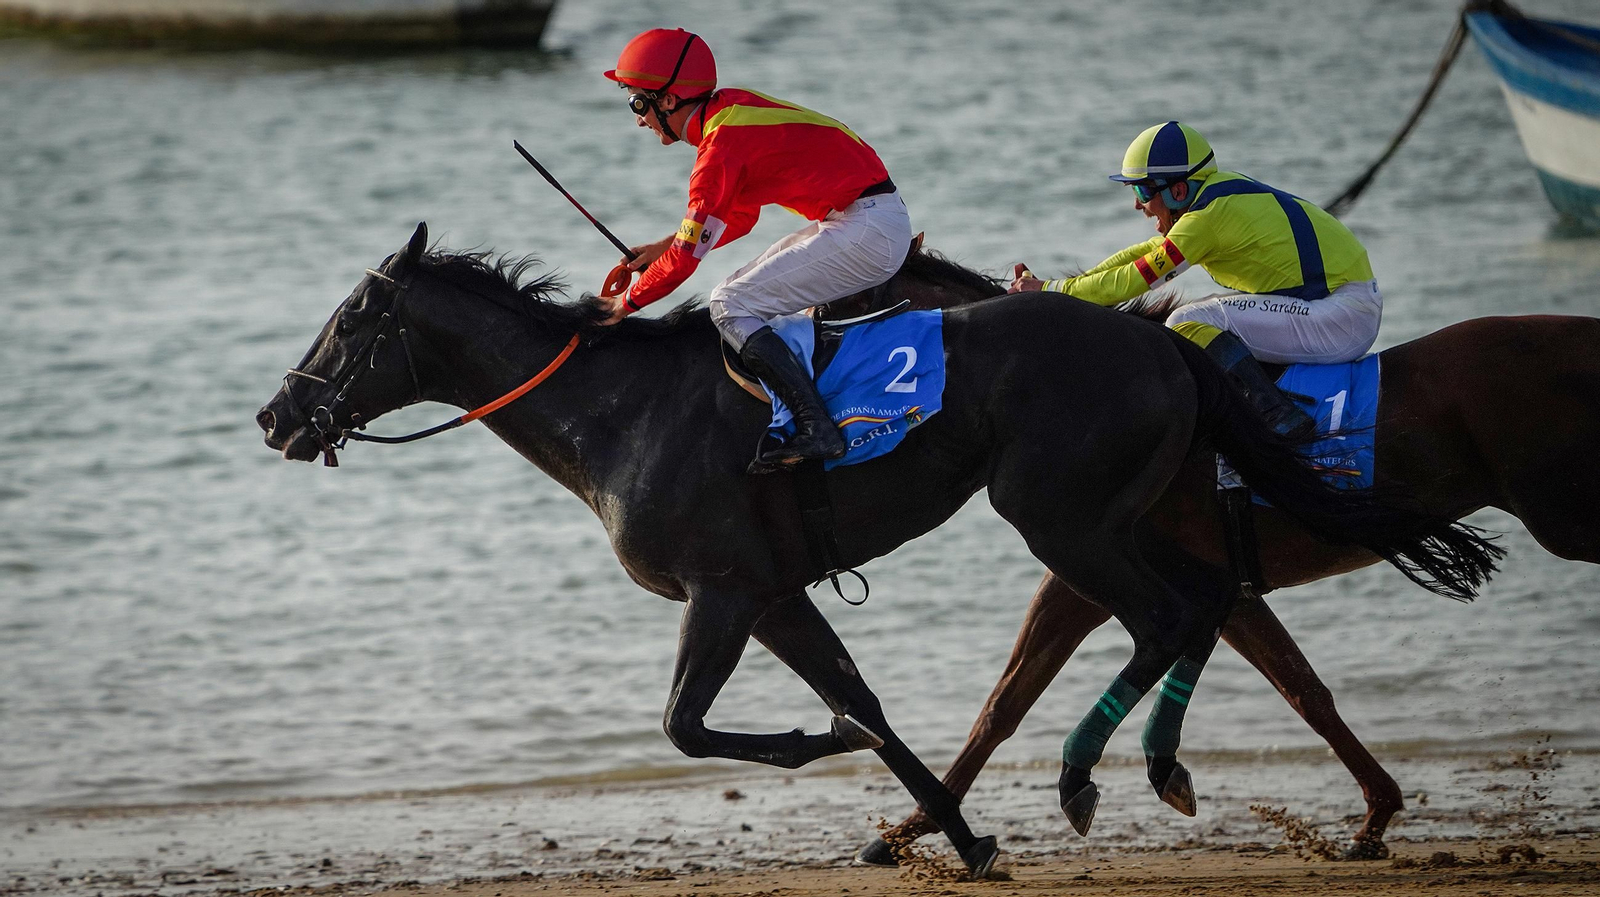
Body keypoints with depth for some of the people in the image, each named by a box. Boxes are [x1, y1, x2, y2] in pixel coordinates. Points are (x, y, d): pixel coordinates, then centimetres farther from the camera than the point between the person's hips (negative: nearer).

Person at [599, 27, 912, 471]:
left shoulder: (721, 144, -16)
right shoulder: (731, 108, 12)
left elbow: (689, 253, -13)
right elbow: (740, 217, 24)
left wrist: (628, 302, 1)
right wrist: (662, 247, 18)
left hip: (866, 230, -10)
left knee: (730, 305, -12)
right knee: (749, 284, 23)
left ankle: (816, 429, -22)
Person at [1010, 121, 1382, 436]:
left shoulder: (1206, 217, -15)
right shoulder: (1215, 193, 13)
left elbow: (1131, 281, -13)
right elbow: (1144, 253, 21)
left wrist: (1048, 291, -3)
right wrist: (1059, 285, 15)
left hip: (1338, 319, -10)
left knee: (1188, 324, -15)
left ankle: (1279, 416, -25)